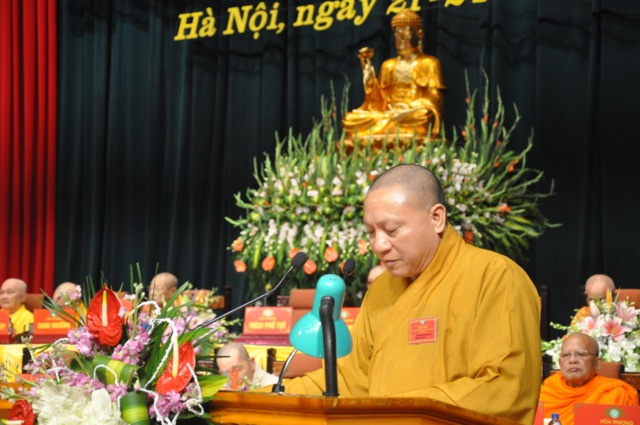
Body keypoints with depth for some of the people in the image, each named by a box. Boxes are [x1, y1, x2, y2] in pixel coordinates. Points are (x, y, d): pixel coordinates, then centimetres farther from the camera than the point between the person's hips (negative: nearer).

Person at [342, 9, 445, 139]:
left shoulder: (428, 63, 10)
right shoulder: (388, 65, 24)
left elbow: (434, 97, 0)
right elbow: (380, 99, 15)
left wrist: (410, 108, -16)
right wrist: (368, 69, 7)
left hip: (416, 114, -4)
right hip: (389, 113, 4)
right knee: (352, 119, -21)